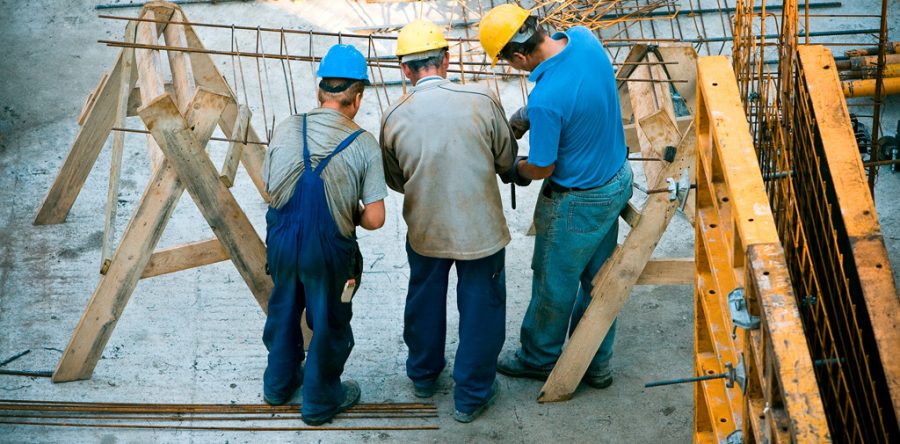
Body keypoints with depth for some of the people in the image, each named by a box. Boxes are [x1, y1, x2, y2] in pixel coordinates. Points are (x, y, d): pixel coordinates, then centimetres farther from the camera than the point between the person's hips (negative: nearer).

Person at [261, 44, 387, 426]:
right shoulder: (364, 144, -14)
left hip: (281, 241, 4)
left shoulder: (286, 129, -5)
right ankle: (320, 400, 36)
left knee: (283, 311, 26)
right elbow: (374, 220, -13)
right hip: (328, 251, -4)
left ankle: (279, 384, 47)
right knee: (328, 323, 18)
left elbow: (270, 188, 5)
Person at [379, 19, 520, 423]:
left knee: (424, 301, 25)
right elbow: (507, 159, -3)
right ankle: (471, 396, 27)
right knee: (480, 310, 15)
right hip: (480, 230, -2)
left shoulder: (393, 118, -11)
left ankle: (423, 375, 46)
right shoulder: (481, 101, -18)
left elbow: (395, 181, 3)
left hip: (425, 232, 3)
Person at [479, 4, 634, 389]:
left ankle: (539, 358, 40)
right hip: (616, 182, 8)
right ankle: (596, 364, 39)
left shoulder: (546, 100, -35)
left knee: (554, 285, 16)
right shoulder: (584, 38, -12)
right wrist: (527, 116, 1)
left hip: (578, 204, -8)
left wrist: (514, 167, 1)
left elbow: (541, 169, -20)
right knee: (597, 277, 23)